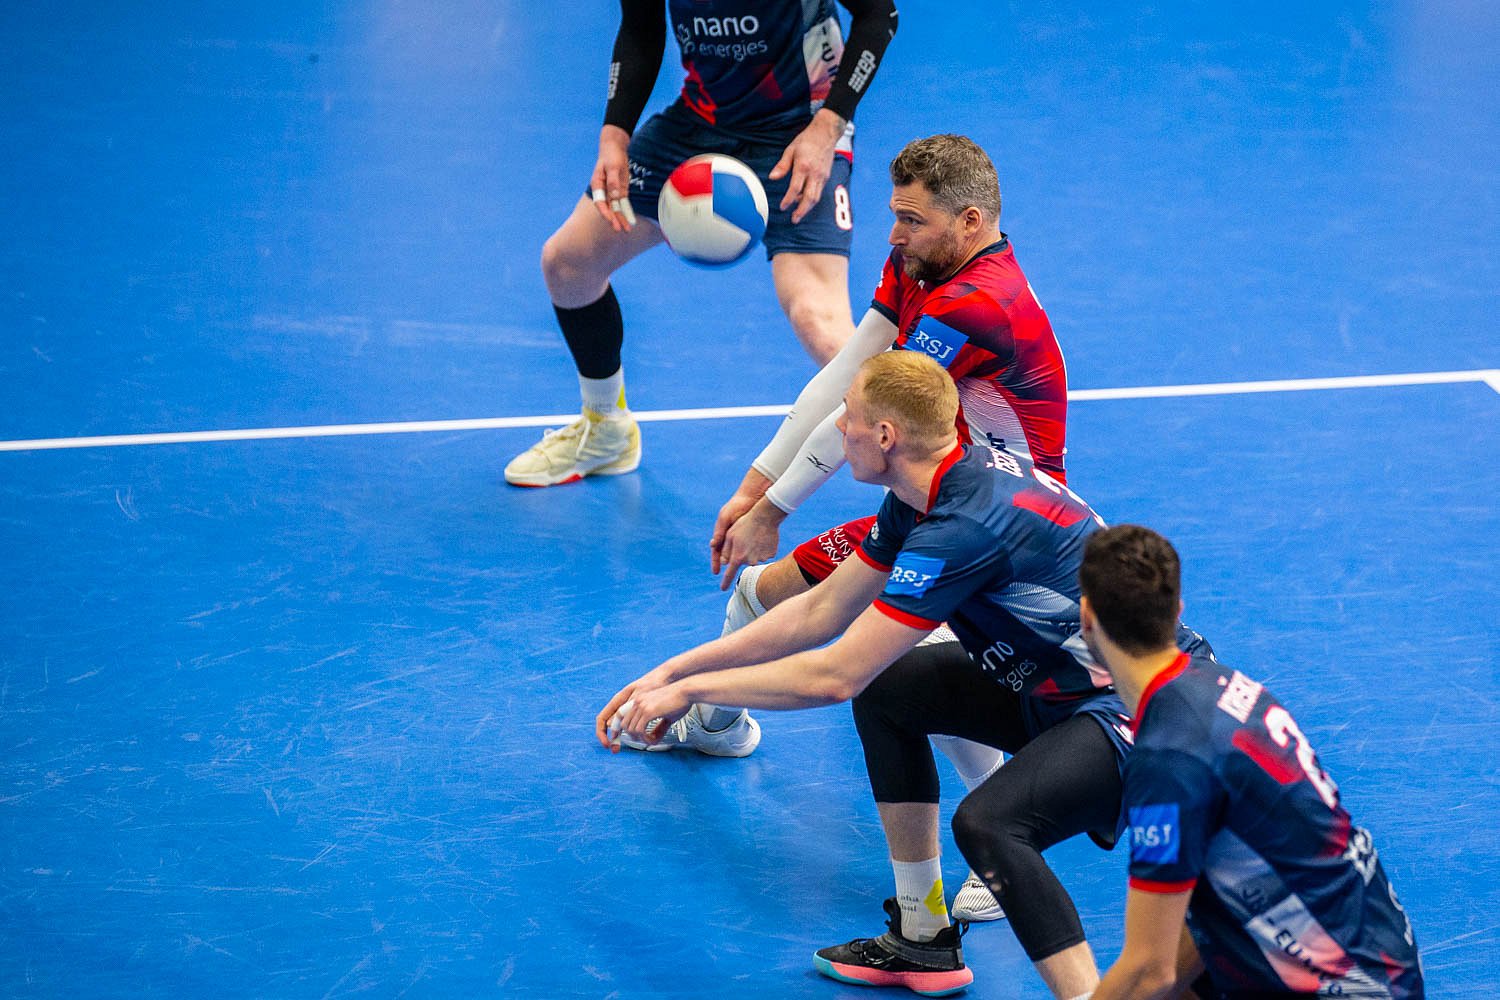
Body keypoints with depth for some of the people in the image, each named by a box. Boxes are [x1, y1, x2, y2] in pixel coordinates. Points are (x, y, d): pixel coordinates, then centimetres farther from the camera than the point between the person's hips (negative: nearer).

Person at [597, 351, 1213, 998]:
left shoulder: (967, 527, -28)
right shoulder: (924, 495, 2)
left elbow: (836, 675, -24)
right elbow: (821, 613, 12)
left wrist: (692, 690, -11)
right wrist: (675, 671, 10)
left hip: (1148, 714, -11)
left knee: (985, 823, -33)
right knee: (887, 689, 16)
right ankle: (924, 944, 22)